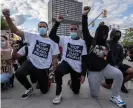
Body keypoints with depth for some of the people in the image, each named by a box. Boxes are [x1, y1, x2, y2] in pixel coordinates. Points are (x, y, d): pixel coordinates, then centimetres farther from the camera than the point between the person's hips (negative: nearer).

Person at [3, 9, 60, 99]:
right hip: (31, 63, 1)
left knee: (44, 91, 7)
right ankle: (29, 89, 3)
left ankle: (46, 80, 45)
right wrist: (7, 17, -24)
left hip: (43, 68, 0)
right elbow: (15, 30, -8)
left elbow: (54, 59, 0)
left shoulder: (52, 42, -1)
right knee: (18, 73, -29)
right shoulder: (32, 37, -1)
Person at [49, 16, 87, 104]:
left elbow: (84, 59, -1)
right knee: (58, 71, -38)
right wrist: (57, 23, -18)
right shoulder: (65, 39, -1)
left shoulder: (82, 42, 0)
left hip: (77, 68, 2)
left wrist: (83, 74, -5)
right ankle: (58, 93, -10)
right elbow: (52, 36, -12)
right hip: (66, 63, -1)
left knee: (76, 91, 9)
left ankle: (72, 84, 49)